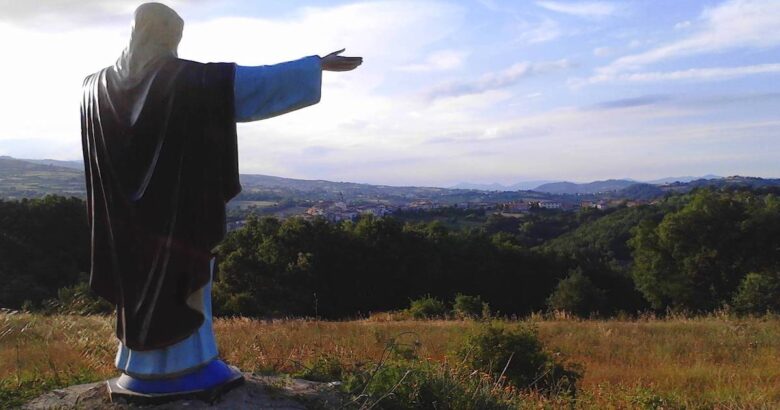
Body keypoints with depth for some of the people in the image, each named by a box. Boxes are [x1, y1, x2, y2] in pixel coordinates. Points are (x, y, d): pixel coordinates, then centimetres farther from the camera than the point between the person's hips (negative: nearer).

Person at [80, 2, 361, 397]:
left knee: (136, 277, 13)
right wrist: (317, 65, -8)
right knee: (185, 275, 3)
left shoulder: (100, 84, 6)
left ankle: (139, 364, 19)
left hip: (128, 207, 6)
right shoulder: (192, 78, -12)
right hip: (179, 201, -6)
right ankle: (187, 364, 8)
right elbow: (259, 80, -14)